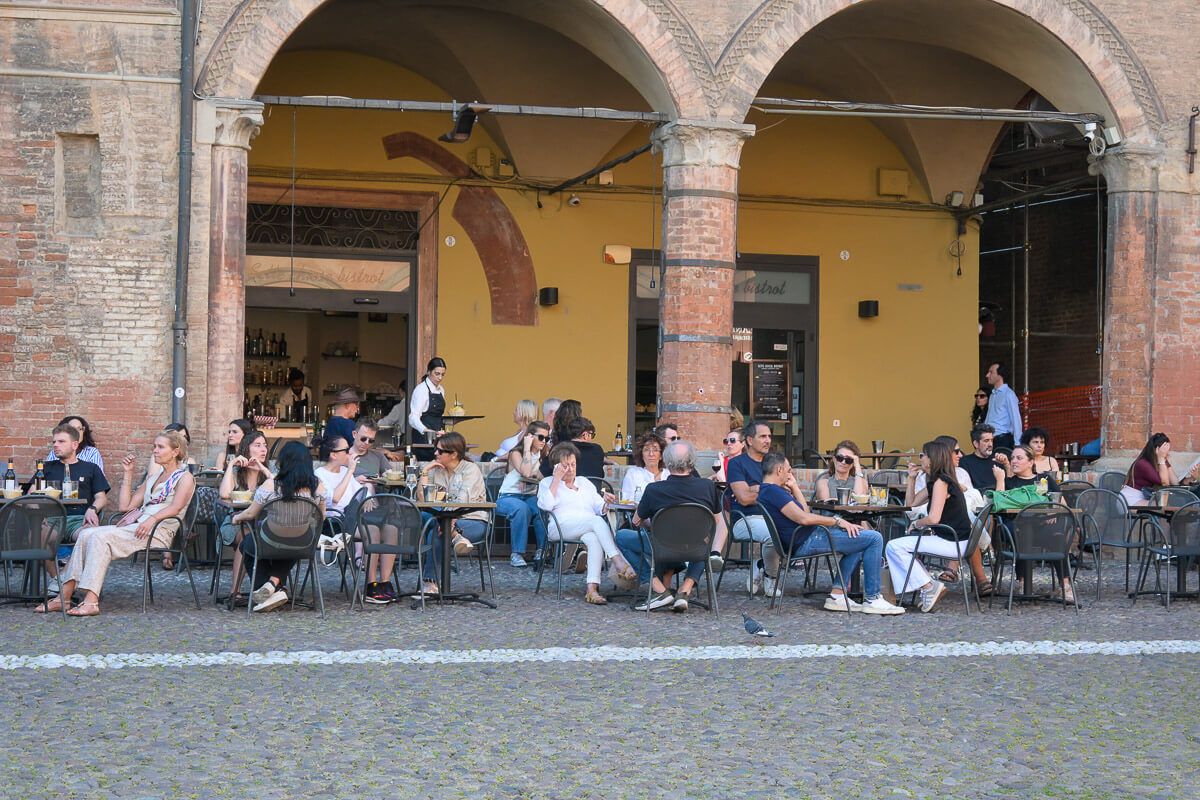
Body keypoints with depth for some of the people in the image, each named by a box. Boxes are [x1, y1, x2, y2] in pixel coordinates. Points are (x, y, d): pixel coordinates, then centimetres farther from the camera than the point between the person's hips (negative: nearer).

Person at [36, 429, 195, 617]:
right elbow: (126, 506, 23)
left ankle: (91, 601, -37)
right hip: (133, 526, 7)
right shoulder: (154, 476, 29)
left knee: (101, 537, -28)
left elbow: (176, 506, -14)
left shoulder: (185, 477, 6)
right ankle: (64, 596, -24)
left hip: (158, 531, -7)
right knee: (87, 534, -17)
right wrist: (128, 474, 20)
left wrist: (152, 519, -29)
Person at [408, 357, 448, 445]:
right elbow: (413, 417, -21)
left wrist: (442, 432, 9)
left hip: (438, 436, 7)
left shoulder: (441, 390, 12)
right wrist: (425, 430, -38)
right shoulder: (421, 390, -11)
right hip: (423, 437, -7)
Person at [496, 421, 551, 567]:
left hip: (530, 497, 4)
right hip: (508, 496, -4)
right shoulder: (516, 453, -5)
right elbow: (526, 473, -23)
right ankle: (516, 554, -33)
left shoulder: (543, 455, 12)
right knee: (521, 508, -38)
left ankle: (541, 550, -21)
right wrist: (527, 448, -16)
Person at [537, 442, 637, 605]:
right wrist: (557, 479, 1)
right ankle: (619, 563, -47)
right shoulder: (547, 483, 19)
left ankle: (592, 588, -48)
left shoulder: (585, 483, 30)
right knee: (597, 521, -34)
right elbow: (546, 505, -2)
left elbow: (600, 508, 21)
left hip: (589, 528, 3)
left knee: (594, 539, -37)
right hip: (561, 527, -3)